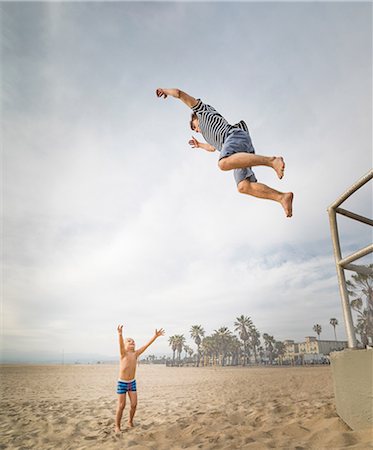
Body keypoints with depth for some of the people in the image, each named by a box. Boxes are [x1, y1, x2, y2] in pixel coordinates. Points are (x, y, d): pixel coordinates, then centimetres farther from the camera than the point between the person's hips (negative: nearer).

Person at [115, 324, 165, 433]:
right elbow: (120, 345, -37)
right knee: (121, 405, 1)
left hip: (132, 382, 5)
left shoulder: (135, 354, -3)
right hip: (122, 383, -5)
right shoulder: (123, 353, -16)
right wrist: (120, 334, -58)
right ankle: (117, 426, 19)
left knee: (134, 404, 7)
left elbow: (146, 345, -7)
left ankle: (130, 421, 31)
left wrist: (155, 336, -15)